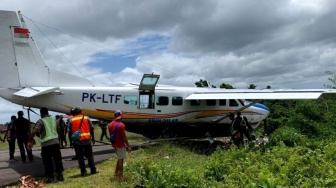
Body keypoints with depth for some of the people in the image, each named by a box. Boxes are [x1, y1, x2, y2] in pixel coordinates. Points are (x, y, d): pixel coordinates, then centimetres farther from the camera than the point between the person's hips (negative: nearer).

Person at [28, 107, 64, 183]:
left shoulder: (41, 121, -7)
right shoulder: (54, 119, 11)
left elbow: (34, 132, -19)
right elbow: (58, 130, 16)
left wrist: (30, 141, -12)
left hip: (46, 144, -5)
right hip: (55, 142, 5)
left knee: (47, 162, 7)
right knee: (58, 160, 11)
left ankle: (50, 177, 9)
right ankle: (60, 175, 14)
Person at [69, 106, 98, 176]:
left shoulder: (71, 120, 0)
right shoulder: (86, 118, 4)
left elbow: (70, 132, -2)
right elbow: (91, 128, 3)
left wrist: (71, 141, 8)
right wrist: (93, 138, 10)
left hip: (77, 141, -1)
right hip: (87, 140, 1)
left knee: (80, 157, 6)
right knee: (90, 155, 12)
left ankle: (83, 172, 6)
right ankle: (93, 170, 14)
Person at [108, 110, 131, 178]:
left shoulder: (110, 124, 4)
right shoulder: (121, 125, -20)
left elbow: (111, 135, 12)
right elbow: (124, 137, -19)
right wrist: (128, 146, -12)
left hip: (114, 144, 8)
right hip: (120, 145, -8)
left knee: (119, 158, 22)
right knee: (121, 159, 4)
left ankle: (116, 172, 28)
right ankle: (120, 175, 11)